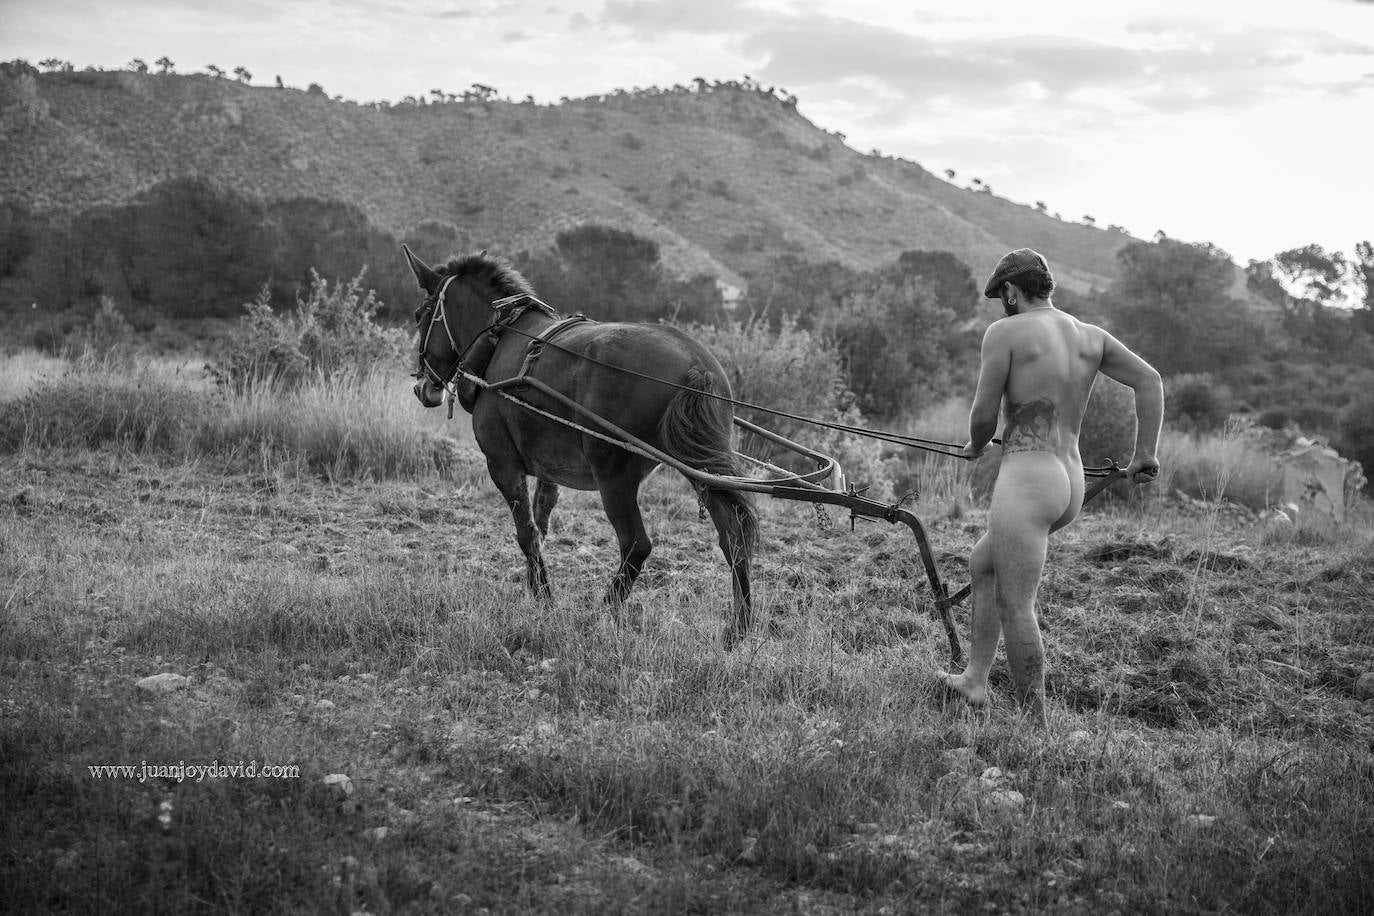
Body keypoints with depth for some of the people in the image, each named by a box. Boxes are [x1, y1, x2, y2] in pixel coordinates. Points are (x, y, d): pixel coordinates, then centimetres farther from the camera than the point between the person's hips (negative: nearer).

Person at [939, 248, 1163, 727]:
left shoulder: (1005, 332, -6)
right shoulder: (1090, 337, 12)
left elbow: (984, 414, -6)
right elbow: (1149, 381, 7)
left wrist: (975, 447, 15)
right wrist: (1145, 454, 10)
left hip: (1026, 477, -9)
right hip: (1072, 483, 9)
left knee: (1015, 607, -3)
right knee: (982, 563, 26)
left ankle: (1035, 724, -1)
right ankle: (975, 680, 30)